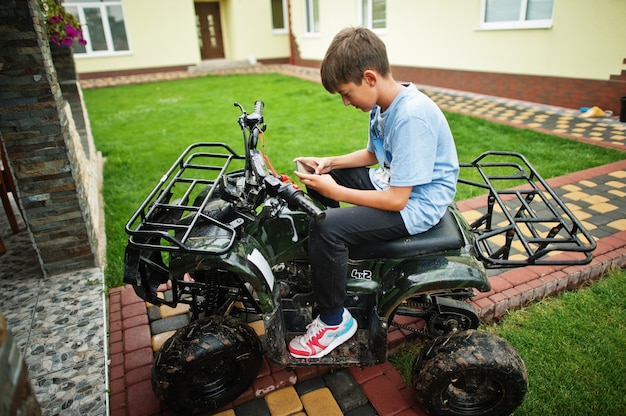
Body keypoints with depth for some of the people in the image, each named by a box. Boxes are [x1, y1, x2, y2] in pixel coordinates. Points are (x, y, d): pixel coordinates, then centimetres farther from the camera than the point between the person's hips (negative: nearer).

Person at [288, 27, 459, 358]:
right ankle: (320, 259, 27)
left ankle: (334, 321, -4)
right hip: (392, 181, 10)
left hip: (417, 204, -10)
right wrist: (330, 163, 0)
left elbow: (397, 200, -29)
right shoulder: (384, 103, -1)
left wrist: (335, 191, -23)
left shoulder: (411, 117, -29)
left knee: (327, 229, -26)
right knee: (317, 178, 13)